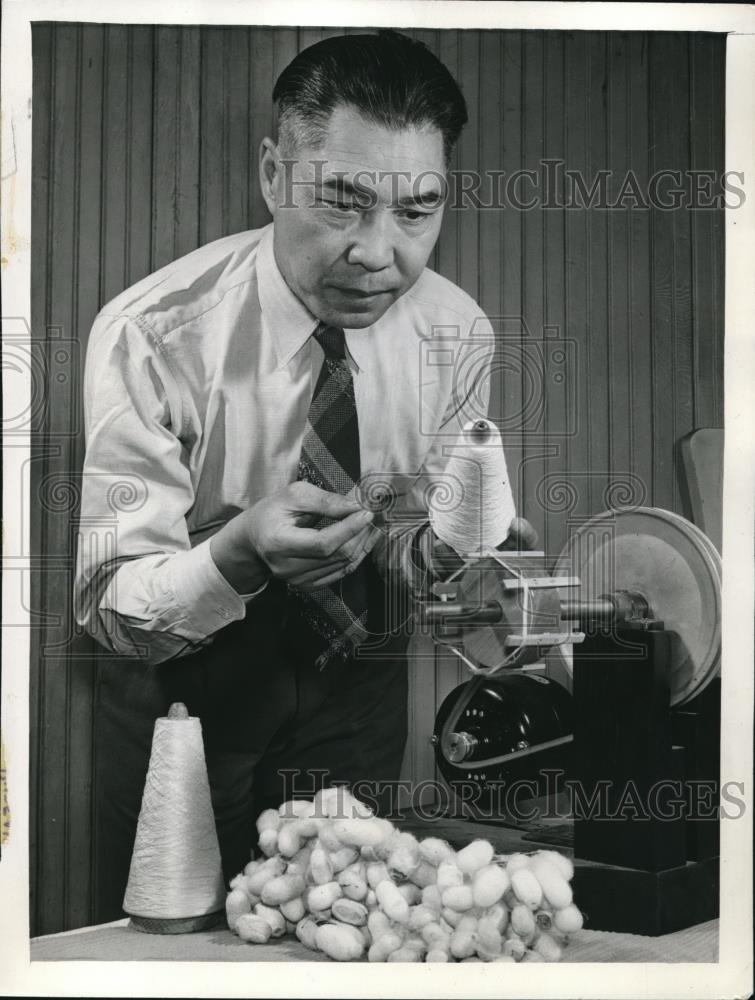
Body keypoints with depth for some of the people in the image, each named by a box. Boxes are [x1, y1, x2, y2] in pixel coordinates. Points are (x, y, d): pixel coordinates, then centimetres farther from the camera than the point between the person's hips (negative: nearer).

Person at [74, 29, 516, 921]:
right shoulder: (154, 335, -26)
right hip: (182, 689, -2)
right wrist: (241, 552, -46)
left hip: (358, 688, 3)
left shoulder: (458, 334, -15)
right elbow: (107, 603, -27)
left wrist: (450, 540, -31)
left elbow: (407, 561, -8)